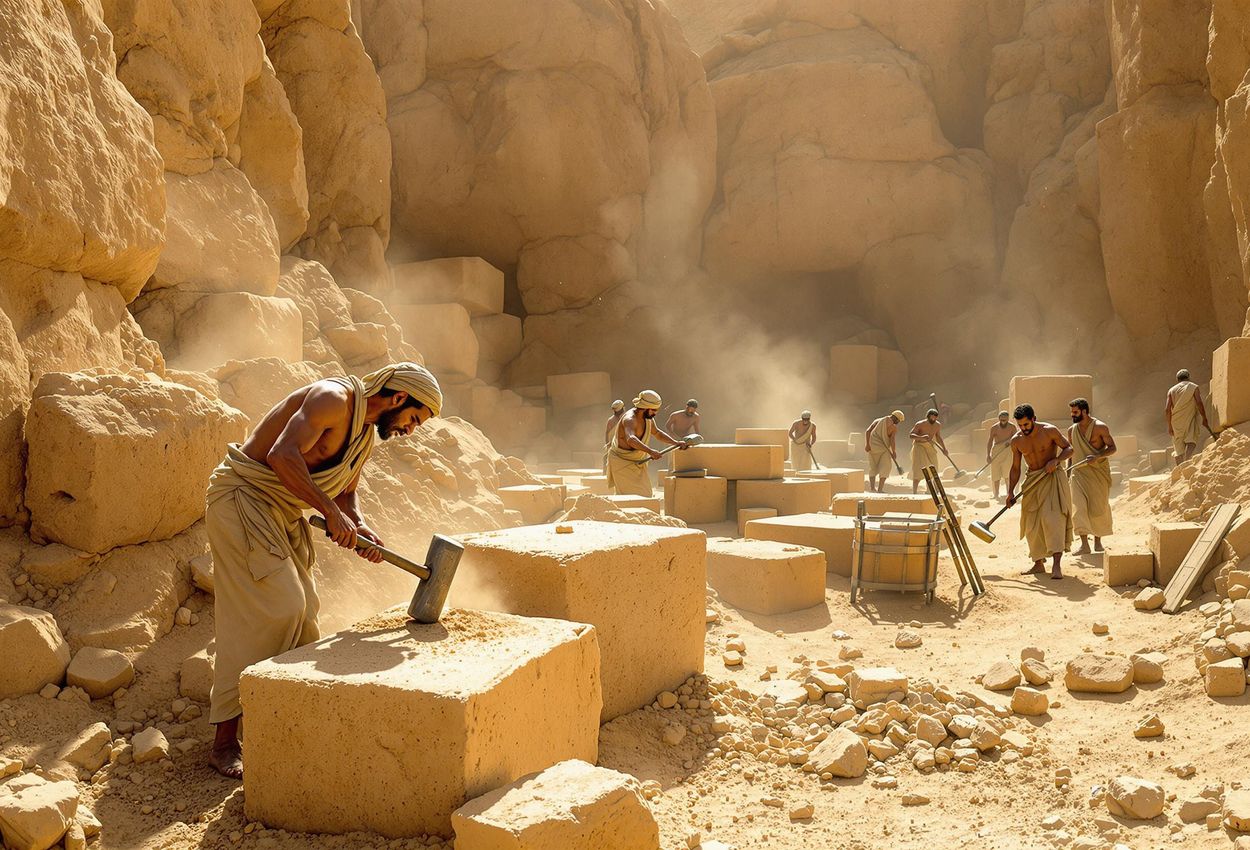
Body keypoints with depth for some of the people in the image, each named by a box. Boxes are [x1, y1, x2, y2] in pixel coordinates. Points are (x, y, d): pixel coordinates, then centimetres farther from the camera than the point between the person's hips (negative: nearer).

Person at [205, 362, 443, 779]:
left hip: (282, 514, 10)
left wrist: (360, 528, -6)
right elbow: (282, 455, -32)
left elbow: (346, 495, 15)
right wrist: (331, 512, -31)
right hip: (241, 498, -10)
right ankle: (225, 742, -8)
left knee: (302, 612, 10)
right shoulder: (334, 398, -20)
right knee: (275, 610, -15)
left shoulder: (367, 432, 11)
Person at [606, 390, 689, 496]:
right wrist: (650, 451, -62)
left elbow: (657, 433, 18)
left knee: (644, 495, 6)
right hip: (622, 462, -9)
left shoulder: (648, 417, -2)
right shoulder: (630, 419, -30)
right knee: (632, 496, -13)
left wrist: (676, 443, 8)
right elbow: (630, 439, -51)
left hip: (638, 462, 9)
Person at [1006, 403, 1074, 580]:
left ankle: (1056, 564, -24)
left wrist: (1056, 460, -22)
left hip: (1052, 477, -5)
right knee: (1032, 524, 4)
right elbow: (1015, 468, 8)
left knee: (1052, 517, -19)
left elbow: (1069, 448, -3)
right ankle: (1038, 564, 16)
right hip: (1032, 480, 5)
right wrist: (1010, 492, 0)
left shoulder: (1049, 431, -10)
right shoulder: (1016, 441, 1)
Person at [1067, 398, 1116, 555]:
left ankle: (1098, 541, 25)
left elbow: (1112, 448, -7)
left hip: (1098, 472, -3)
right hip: (1079, 472, 3)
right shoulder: (1071, 430, 7)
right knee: (1079, 507, -12)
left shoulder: (1100, 427, -8)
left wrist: (1097, 457, -23)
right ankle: (1084, 544, -14)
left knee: (1099, 508, 5)